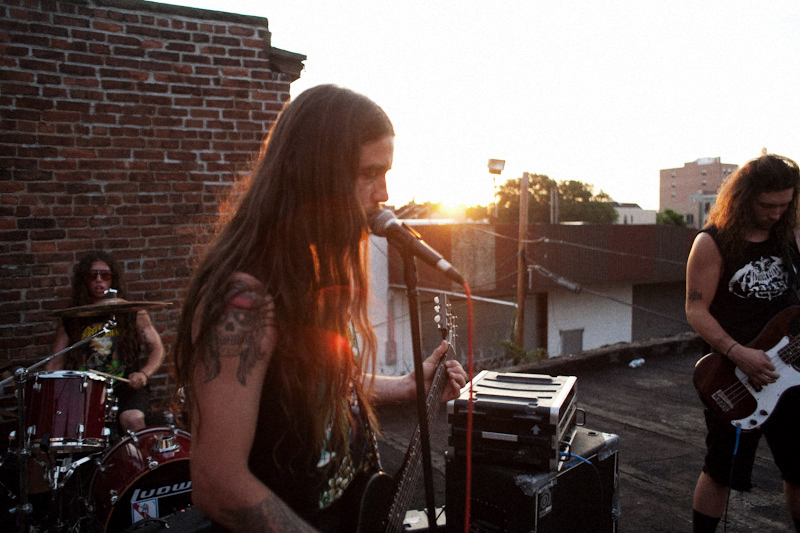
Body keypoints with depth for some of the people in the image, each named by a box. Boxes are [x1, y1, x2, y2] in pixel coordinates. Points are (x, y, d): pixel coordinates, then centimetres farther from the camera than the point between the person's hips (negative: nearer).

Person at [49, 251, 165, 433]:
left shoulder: (132, 313, 8)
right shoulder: (72, 319, 14)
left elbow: (157, 349, 6)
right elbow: (56, 362, 16)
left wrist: (143, 374, -13)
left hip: (125, 385, -2)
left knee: (133, 419, -32)